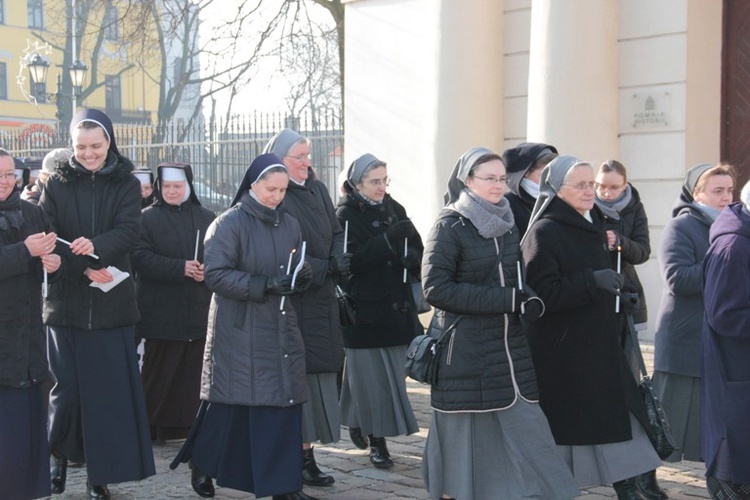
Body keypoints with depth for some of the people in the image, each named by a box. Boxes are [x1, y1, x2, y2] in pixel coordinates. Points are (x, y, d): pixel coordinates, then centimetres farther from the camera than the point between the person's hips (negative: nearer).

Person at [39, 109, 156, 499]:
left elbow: (128, 232, -9)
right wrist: (85, 270, -17)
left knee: (107, 389, 0)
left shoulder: (126, 185, 6)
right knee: (67, 386, -1)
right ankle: (59, 455, 23)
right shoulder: (57, 185, 6)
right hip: (66, 302, 0)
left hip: (111, 303, 0)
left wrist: (96, 246, -29)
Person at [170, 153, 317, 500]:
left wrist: (303, 277, -3)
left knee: (286, 404, 2)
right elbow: (216, 274, -14)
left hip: (281, 330, 6)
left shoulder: (289, 224, 12)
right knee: (232, 407, -1)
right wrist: (264, 285, -22)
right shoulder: (229, 224, -7)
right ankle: (202, 463, 20)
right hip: (241, 333, -6)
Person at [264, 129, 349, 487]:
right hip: (291, 305, -7)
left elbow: (336, 233, 14)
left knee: (319, 375, 7)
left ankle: (306, 454, 14)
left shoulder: (318, 191, 13)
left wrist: (339, 261, -6)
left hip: (322, 301, 7)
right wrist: (326, 267, -18)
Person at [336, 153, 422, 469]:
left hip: (395, 307, 5)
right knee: (370, 374, -2)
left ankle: (360, 425, 23)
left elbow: (417, 247, 10)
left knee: (391, 371, 6)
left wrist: (411, 256, -13)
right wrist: (388, 239, -26)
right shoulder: (345, 215, -6)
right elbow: (353, 260, -17)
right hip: (363, 309, -5)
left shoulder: (394, 209, 10)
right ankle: (376, 441, 7)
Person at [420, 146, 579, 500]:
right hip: (464, 349, -5)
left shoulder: (505, 222, 12)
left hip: (508, 346, 6)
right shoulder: (450, 225, -7)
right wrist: (504, 299, -18)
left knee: (525, 427, 0)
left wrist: (531, 301, 1)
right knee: (467, 434, 2)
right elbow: (435, 288, -14)